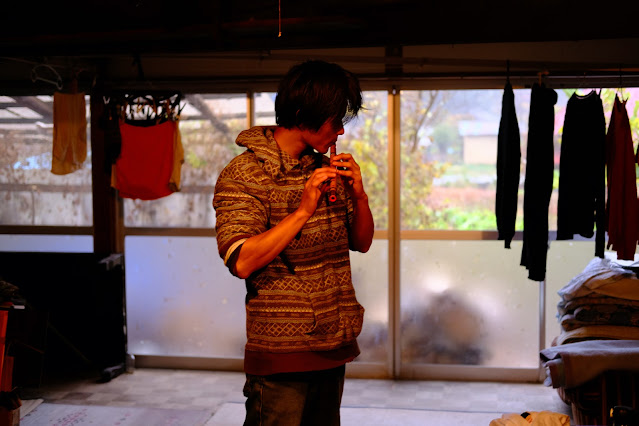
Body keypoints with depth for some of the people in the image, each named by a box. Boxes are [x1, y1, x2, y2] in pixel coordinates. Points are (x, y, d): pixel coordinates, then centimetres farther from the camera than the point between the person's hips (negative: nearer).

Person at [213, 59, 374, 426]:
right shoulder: (244, 174, -8)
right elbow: (242, 261, -20)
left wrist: (359, 196, -4)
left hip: (334, 349, 6)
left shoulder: (324, 169, 12)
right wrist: (304, 210, -23)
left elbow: (361, 243, 14)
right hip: (281, 355, -6)